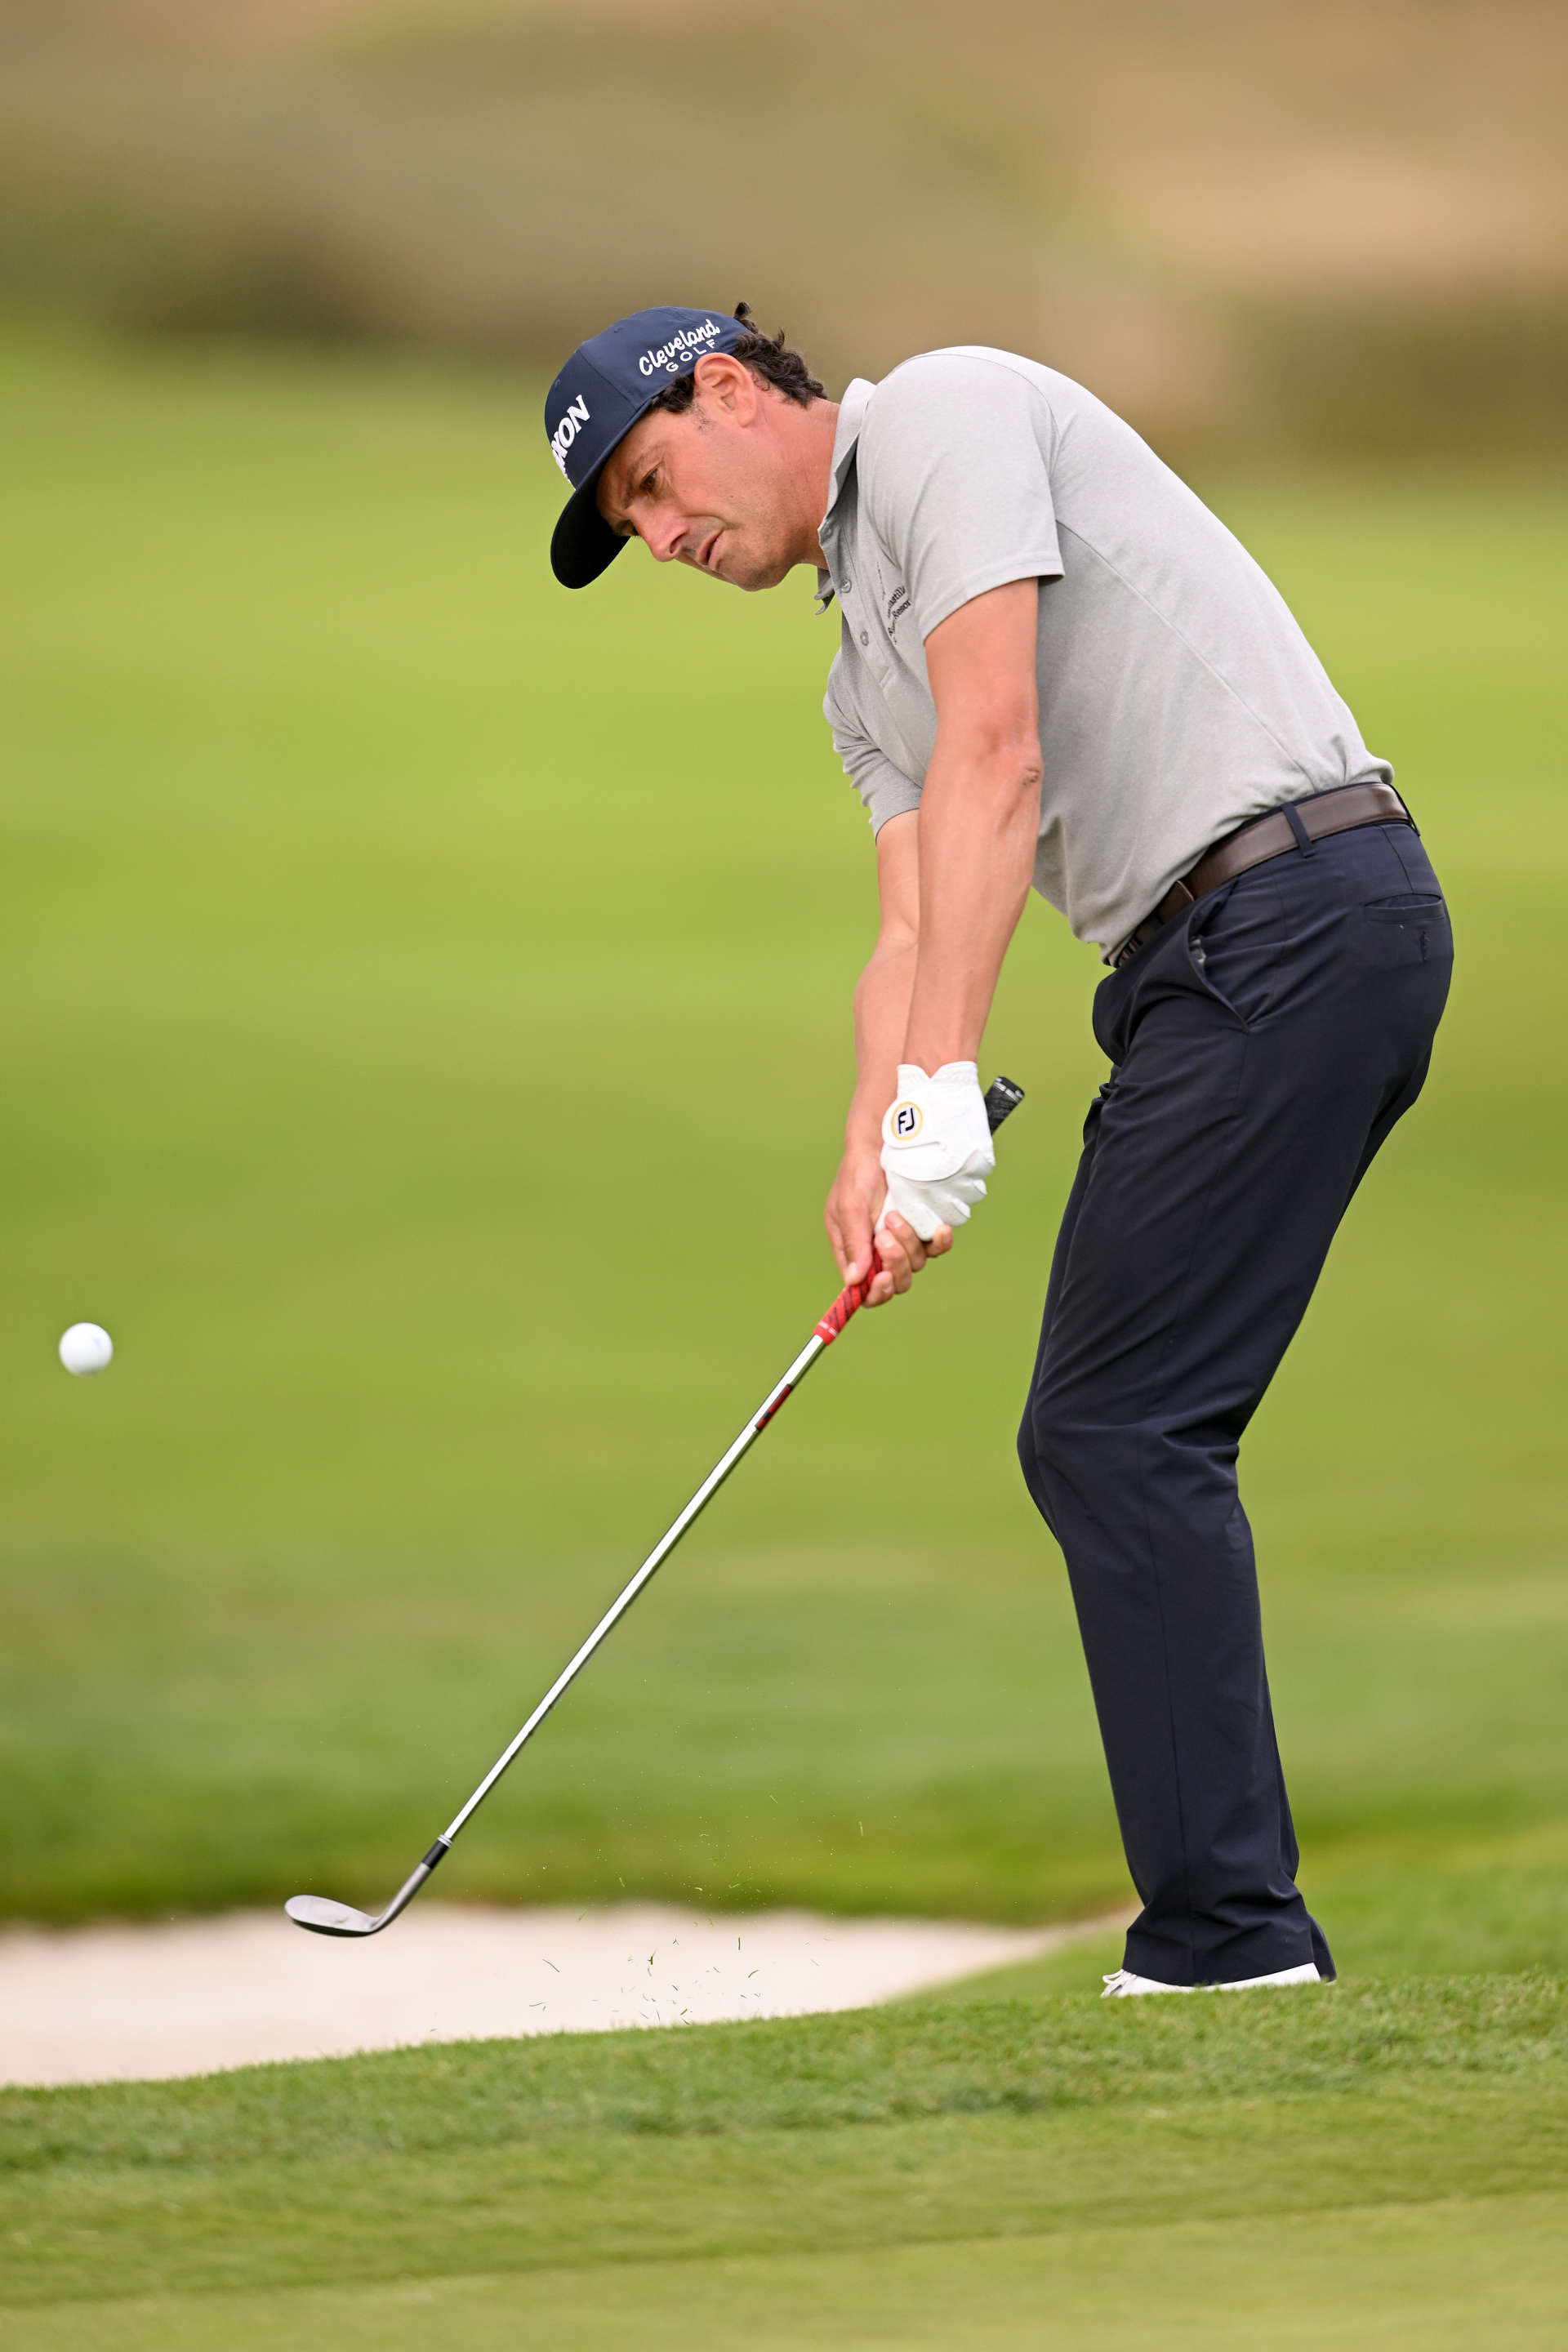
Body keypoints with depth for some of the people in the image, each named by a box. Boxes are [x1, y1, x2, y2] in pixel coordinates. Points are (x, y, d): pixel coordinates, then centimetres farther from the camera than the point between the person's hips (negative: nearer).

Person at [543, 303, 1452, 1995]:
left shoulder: (943, 414, -3)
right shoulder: (863, 671, 26)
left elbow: (996, 750, -14)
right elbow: (914, 926, 14)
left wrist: (942, 1084, -20)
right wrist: (872, 1154, -7)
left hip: (1292, 898, -10)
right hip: (1215, 963, 10)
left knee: (1122, 1428, -12)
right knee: (1095, 1442, 9)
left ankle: (1225, 1928, -13)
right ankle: (1228, 1921, 8)